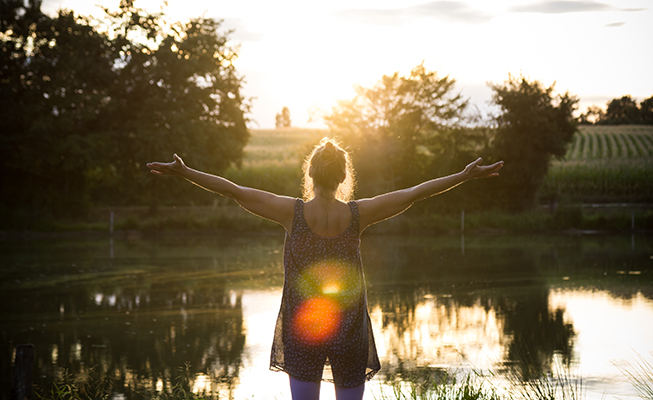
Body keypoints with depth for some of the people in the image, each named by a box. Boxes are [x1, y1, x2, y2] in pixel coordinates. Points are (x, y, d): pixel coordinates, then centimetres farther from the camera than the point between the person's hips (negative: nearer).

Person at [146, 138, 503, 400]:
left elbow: (234, 191, -8)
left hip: (302, 327, 0)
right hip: (349, 327, 1)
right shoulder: (357, 214, -7)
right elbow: (416, 192, -3)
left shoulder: (293, 212, -10)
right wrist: (467, 176, 4)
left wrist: (184, 172, -3)